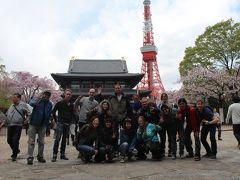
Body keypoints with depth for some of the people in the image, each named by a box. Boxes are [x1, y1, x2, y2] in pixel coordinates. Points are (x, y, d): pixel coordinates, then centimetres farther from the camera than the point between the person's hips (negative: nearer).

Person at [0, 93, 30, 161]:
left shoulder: (23, 105, -2)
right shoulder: (11, 106, 15)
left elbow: (29, 114, -1)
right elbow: (7, 116, 20)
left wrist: (26, 120, -16)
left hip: (18, 126, -6)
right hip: (10, 125, 6)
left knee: (15, 141, -7)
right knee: (9, 140, 12)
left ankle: (14, 155, 10)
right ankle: (16, 150, 36)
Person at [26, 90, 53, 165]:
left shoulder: (50, 104, 7)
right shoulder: (36, 100, -3)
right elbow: (31, 103, -26)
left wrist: (47, 124, 5)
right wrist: (39, 99, -41)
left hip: (43, 125, 3)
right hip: (33, 124, -3)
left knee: (41, 142, 11)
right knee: (31, 141, -1)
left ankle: (40, 156, 22)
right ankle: (30, 157, 4)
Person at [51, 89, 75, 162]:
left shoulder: (71, 105, 11)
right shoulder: (59, 103, -2)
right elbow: (53, 112, 2)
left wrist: (71, 121, 9)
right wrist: (56, 120, -1)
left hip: (67, 124, 5)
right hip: (60, 123, -4)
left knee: (64, 139, 10)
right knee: (57, 139, -11)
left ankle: (62, 154, 19)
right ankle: (54, 155, -5)